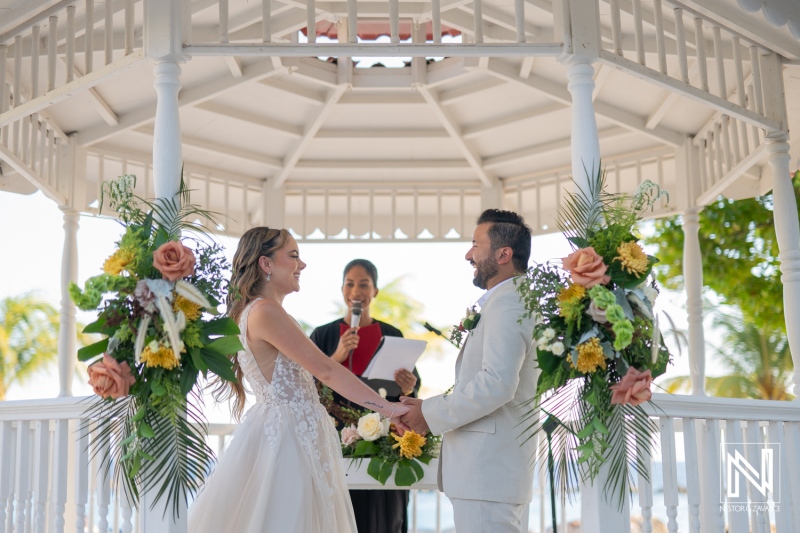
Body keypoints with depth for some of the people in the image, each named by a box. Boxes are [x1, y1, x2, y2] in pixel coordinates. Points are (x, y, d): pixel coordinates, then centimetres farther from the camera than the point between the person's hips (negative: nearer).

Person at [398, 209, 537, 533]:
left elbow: (497, 384, -25)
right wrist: (431, 410, 11)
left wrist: (432, 414, -15)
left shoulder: (507, 304, -14)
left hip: (486, 470, -11)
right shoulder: (503, 302, 19)